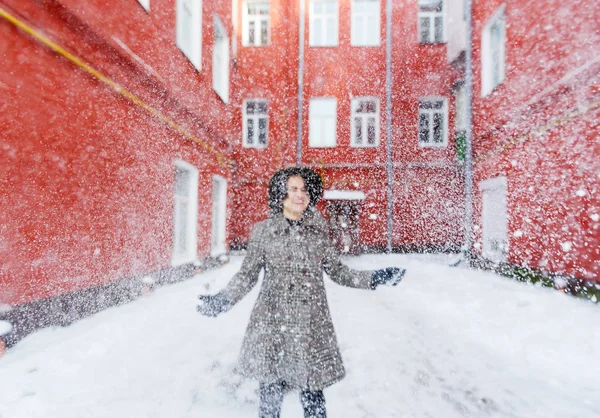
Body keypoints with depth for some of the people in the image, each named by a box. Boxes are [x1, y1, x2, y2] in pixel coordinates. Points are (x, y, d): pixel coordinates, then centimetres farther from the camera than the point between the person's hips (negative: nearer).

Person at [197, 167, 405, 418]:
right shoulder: (263, 230, -2)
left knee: (313, 393, 7)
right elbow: (247, 276, 2)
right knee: (270, 392, 9)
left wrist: (374, 279, 1)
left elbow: (337, 271, 9)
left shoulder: (318, 230, 4)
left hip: (312, 325, 1)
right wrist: (223, 300, -12)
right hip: (273, 324, -1)